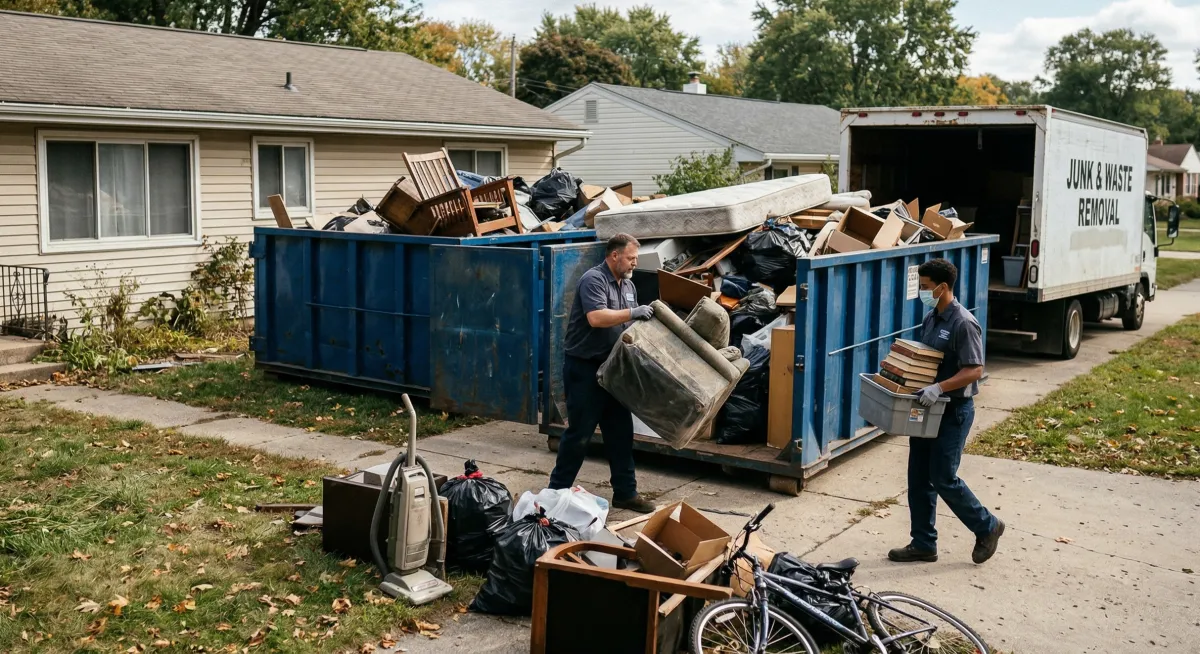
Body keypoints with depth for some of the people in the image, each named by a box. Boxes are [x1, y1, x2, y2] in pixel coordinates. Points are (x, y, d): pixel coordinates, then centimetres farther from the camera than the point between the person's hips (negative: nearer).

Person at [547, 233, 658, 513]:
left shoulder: (628, 285, 12)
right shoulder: (593, 279, -15)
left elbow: (631, 324, 20)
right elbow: (596, 317, -29)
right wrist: (632, 312, -24)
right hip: (584, 367, -8)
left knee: (621, 432, 10)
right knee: (580, 432, -2)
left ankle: (625, 493, 18)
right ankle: (557, 490, 11)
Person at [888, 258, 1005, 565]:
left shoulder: (963, 323, -18)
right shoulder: (930, 319, 10)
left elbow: (974, 370, -22)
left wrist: (939, 387, -30)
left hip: (953, 410, -9)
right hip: (927, 408, 9)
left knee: (943, 479, -3)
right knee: (919, 478, 9)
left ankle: (987, 527, 18)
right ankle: (923, 544, 18)